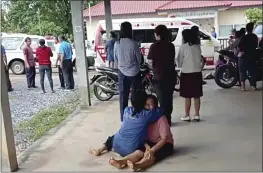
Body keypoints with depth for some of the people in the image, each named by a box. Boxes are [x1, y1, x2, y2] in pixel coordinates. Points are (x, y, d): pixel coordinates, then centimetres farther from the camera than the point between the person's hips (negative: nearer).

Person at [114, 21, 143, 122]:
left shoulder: (116, 44, -6)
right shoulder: (133, 44, -16)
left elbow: (115, 59, 6)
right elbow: (139, 59, -5)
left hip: (122, 73, 3)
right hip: (134, 73, -3)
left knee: (123, 96, 10)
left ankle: (123, 119, 17)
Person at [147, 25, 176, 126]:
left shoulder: (154, 46, -12)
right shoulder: (171, 45, 4)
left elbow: (150, 60, -10)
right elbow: (173, 59, 9)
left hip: (159, 76, -5)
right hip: (171, 75, 5)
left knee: (162, 98, 4)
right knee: (169, 97, 14)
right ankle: (168, 119, 22)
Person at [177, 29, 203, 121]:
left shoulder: (183, 47, -10)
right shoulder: (197, 46, 6)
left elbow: (179, 61, -5)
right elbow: (200, 59, 12)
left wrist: (180, 65, 14)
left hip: (187, 73, -5)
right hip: (197, 72, 5)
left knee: (187, 96, 3)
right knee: (196, 95, 10)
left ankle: (187, 115, 10)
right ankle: (197, 115, 15)